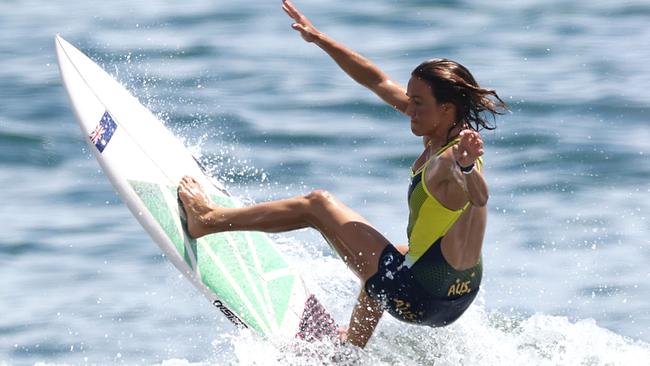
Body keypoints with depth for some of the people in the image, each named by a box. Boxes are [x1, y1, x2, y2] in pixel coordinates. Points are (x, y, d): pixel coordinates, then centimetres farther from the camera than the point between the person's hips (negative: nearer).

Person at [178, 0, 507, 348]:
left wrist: (466, 166, -71)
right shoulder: (440, 135, 3)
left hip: (421, 298, -8)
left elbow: (479, 196, -49)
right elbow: (378, 81, 11)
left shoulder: (449, 161, -24)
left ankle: (208, 220, 16)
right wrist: (320, 39, 14)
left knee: (318, 205, 5)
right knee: (379, 260, 45)